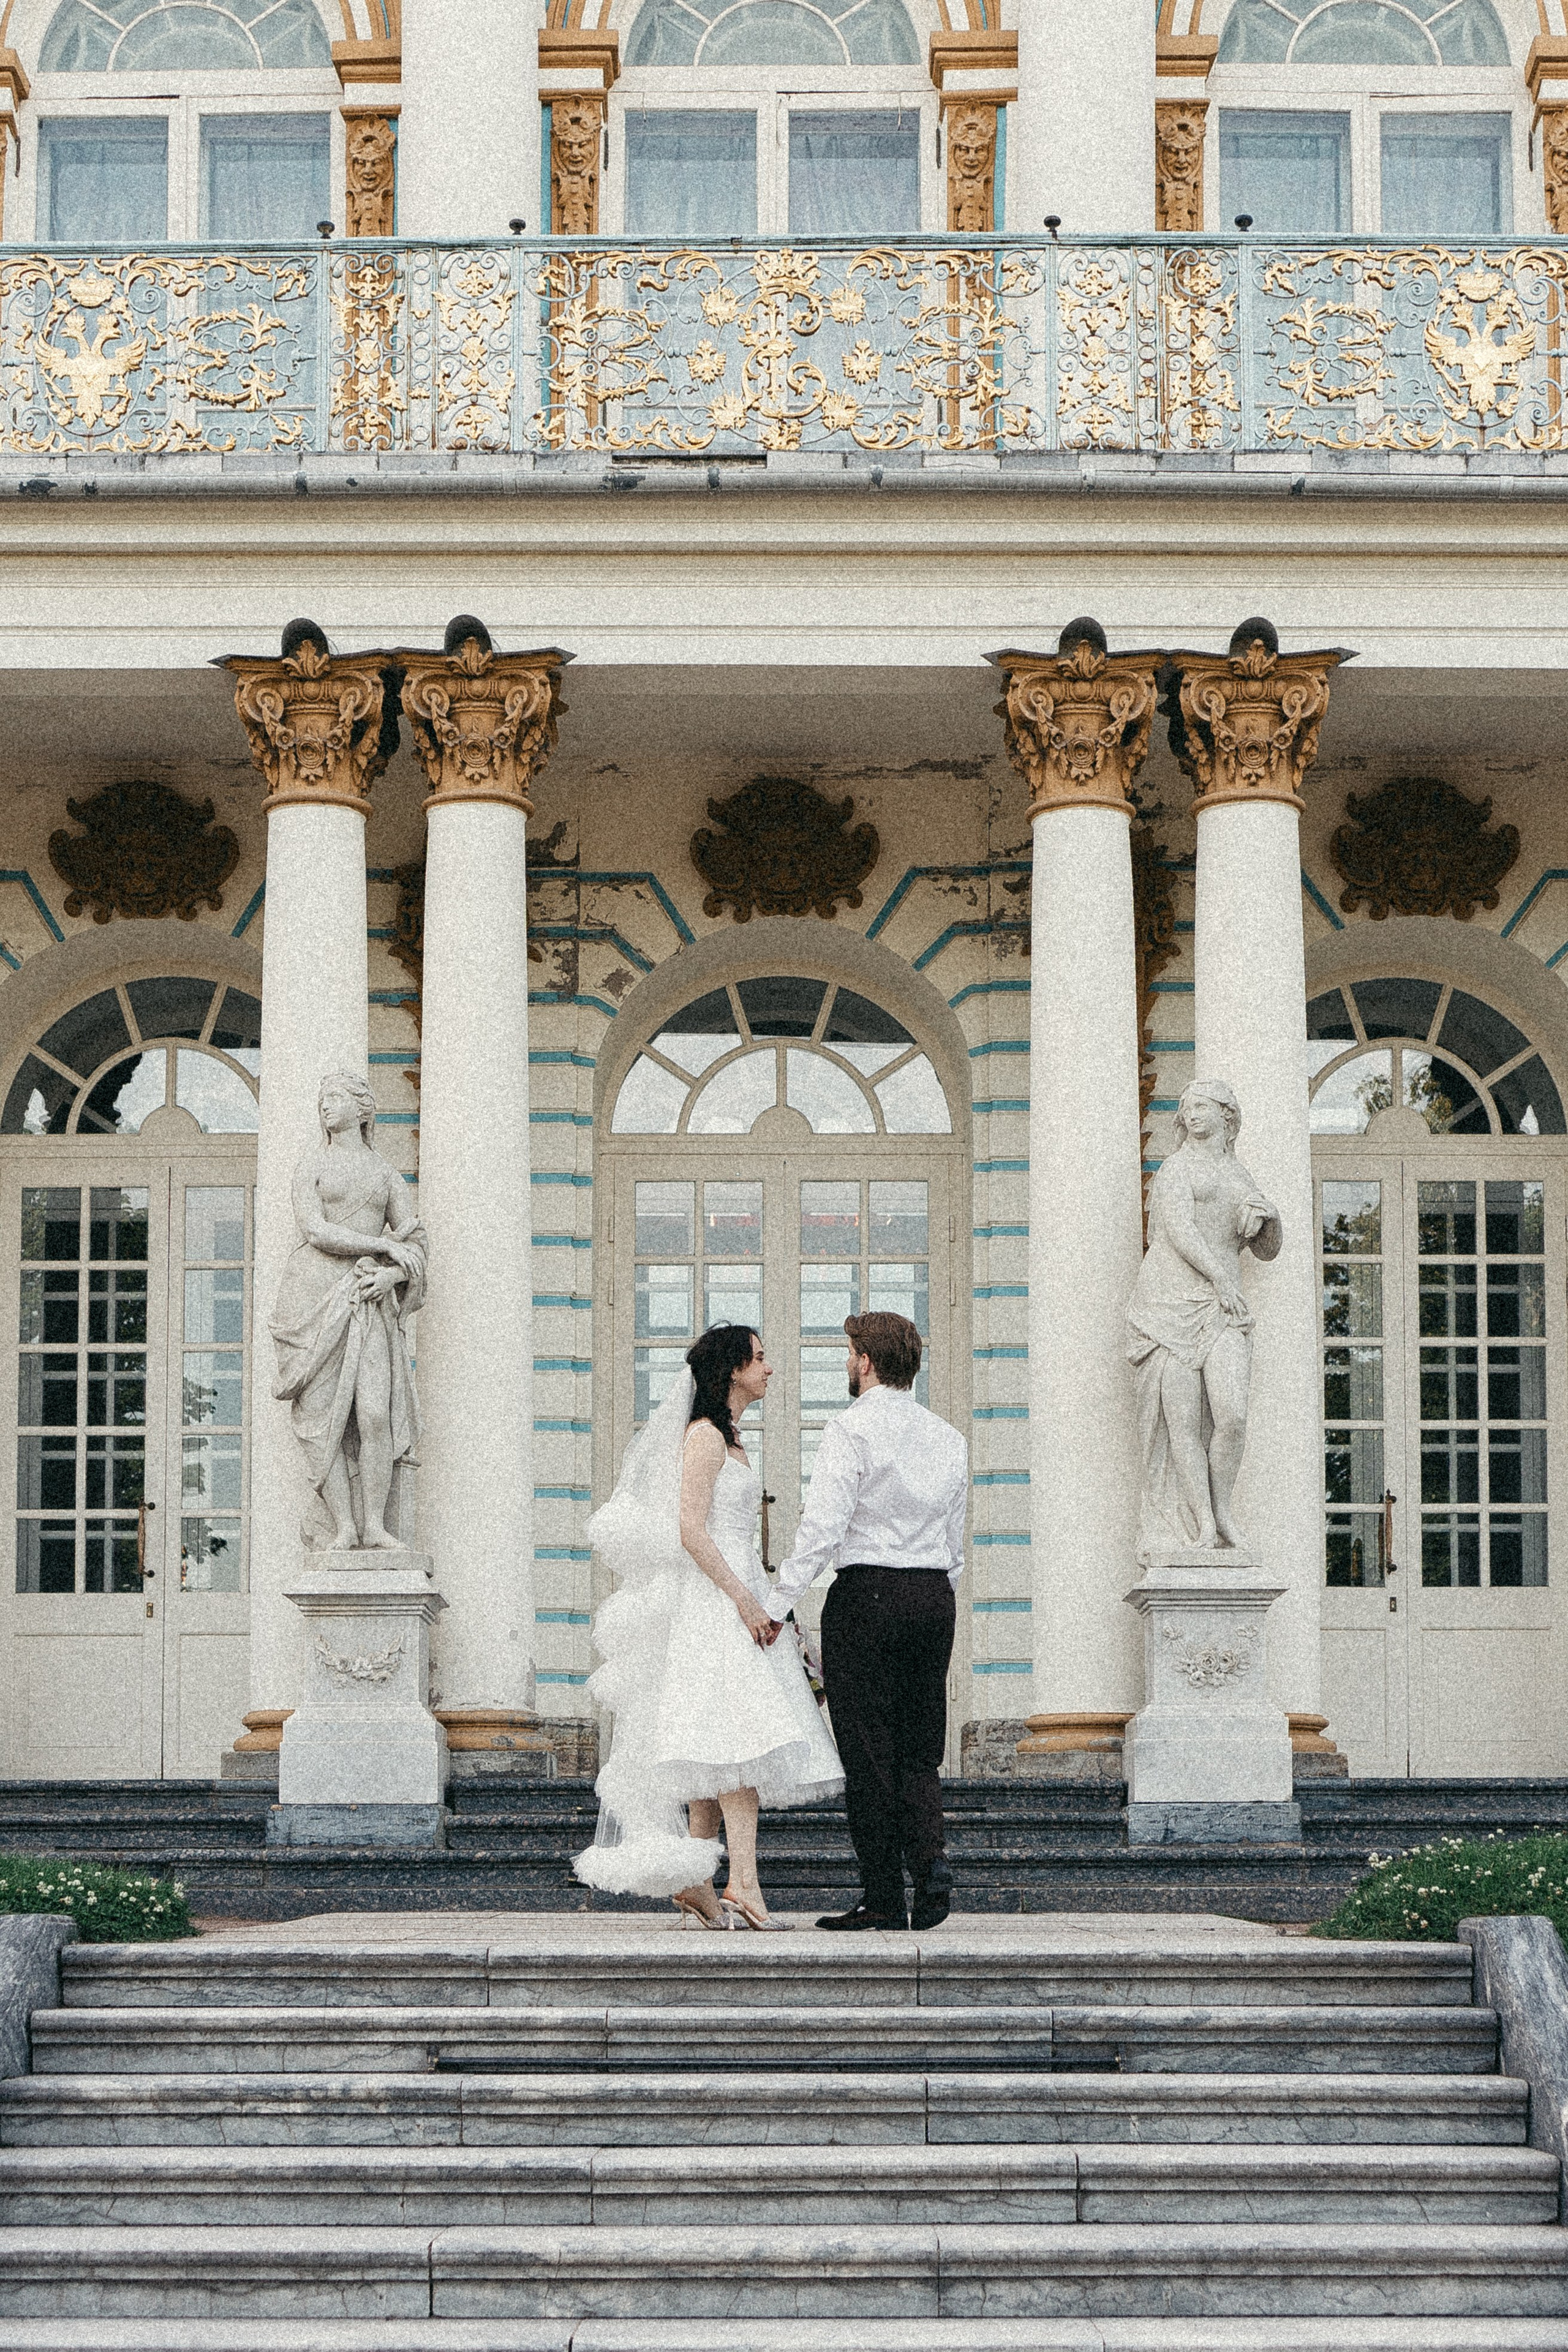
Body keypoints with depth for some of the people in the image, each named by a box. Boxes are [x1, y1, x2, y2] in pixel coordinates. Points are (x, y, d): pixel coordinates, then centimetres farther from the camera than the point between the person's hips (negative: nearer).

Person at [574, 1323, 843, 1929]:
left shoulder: (729, 1439, 20)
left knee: (714, 1751, 6)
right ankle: (743, 1882, -25)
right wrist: (743, 1598, -20)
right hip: (715, 1600, -10)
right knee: (739, 1737, -18)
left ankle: (695, 1885, 7)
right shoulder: (705, 1435, -9)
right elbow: (690, 1531, -17)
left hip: (734, 1597, 10)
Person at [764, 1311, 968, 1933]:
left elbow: (822, 1528, -17)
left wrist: (776, 1605, -13)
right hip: (934, 1595, 6)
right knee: (919, 1750, 12)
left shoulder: (851, 1431, -8)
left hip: (867, 1592, -6)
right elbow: (955, 1546, 15)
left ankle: (883, 1898, 1)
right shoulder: (948, 1438, 12)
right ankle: (930, 1854, -11)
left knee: (869, 1752, 0)